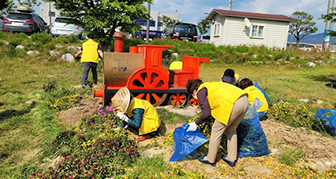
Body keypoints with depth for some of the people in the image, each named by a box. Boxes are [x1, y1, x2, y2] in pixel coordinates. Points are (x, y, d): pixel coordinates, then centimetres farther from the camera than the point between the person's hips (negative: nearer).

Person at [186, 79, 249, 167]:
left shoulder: (201, 92, 5)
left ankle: (210, 159, 24)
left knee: (216, 130, 9)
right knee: (231, 130, 25)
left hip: (233, 104, -9)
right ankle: (232, 159, 34)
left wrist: (196, 124, 10)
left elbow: (206, 113, -2)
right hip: (245, 100, 9)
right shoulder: (211, 85, 31)